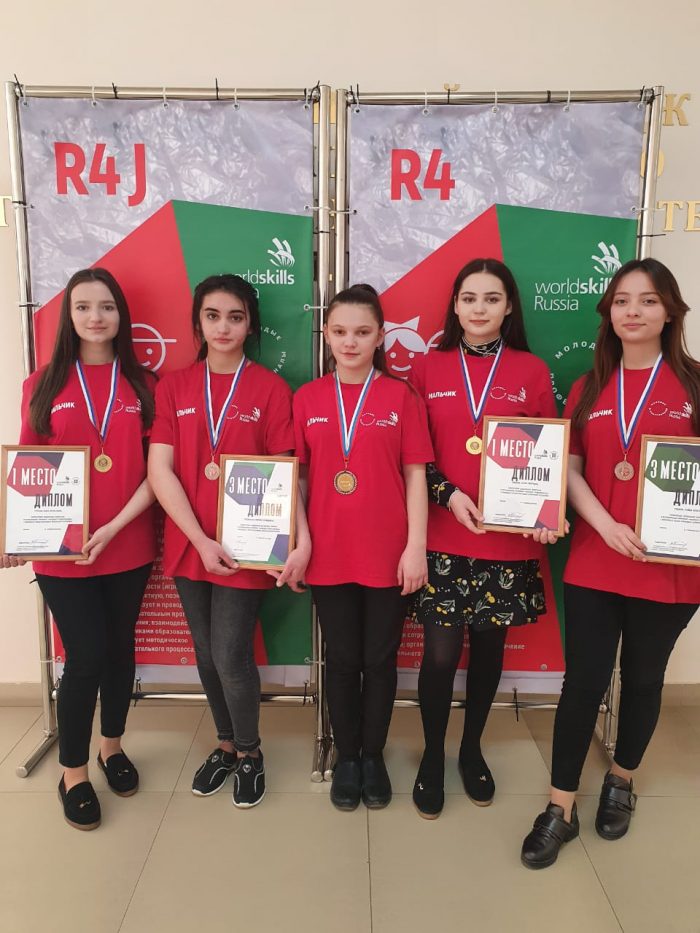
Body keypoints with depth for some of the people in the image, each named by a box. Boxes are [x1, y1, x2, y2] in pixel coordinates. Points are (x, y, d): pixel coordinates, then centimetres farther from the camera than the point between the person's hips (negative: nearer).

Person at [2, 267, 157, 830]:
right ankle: (73, 773, 25)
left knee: (120, 649, 14)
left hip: (129, 547, 2)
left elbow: (156, 470, -4)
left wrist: (116, 526, -14)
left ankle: (112, 746, 39)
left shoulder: (142, 384, 1)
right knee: (86, 657, 1)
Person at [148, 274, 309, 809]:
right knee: (207, 656, 16)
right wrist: (201, 540, -13)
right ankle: (226, 745, 40)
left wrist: (299, 541, -20)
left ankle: (250, 753, 30)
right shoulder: (174, 387, 3)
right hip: (189, 545, 3)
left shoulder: (271, 389, -4)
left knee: (231, 658, 1)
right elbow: (160, 470, -5)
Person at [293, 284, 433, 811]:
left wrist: (416, 546, -7)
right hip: (328, 554, 1)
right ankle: (346, 757, 33)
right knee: (342, 660, 14)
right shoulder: (307, 399, 3)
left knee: (380, 660, 12)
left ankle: (373, 755, 33)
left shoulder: (401, 397, -2)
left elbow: (415, 476, -2)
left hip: (388, 554, -1)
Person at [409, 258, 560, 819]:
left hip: (510, 538, 1)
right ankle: (432, 756, 26)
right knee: (441, 652, 1)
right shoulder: (428, 369, 3)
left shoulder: (533, 372, 4)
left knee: (489, 645, 13)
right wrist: (447, 494, -13)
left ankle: (472, 748, 37)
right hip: (442, 537, -1)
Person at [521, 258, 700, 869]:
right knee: (583, 682, 4)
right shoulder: (588, 389, 7)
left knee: (643, 679, 16)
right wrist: (607, 526, -15)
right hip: (593, 563, 1)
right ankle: (561, 809, 20)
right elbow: (569, 469, 0)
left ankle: (622, 782, 41)